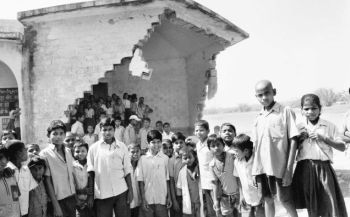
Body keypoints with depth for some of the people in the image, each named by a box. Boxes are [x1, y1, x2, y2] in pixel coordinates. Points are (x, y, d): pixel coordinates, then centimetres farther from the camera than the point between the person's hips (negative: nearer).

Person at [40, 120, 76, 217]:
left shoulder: (68, 151, 6)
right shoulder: (45, 154, -10)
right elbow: (47, 181, -11)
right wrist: (56, 205, -12)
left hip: (72, 198, 5)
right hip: (58, 200, -5)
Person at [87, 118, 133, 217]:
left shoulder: (122, 147, 5)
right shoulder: (94, 148, 4)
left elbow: (127, 171, 6)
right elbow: (90, 173, 2)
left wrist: (130, 191, 0)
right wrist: (90, 195, -1)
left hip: (121, 192, 0)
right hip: (101, 194, 0)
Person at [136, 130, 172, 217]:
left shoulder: (164, 158, 4)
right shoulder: (143, 159, -1)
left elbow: (167, 180, 7)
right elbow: (140, 181, -1)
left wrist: (169, 197, 3)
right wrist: (143, 199, -5)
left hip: (162, 199, 1)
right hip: (148, 200, -1)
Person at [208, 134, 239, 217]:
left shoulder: (231, 157, -14)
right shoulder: (212, 165, -9)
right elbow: (215, 183, -1)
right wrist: (216, 199, -2)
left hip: (237, 193, -1)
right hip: (224, 195, 1)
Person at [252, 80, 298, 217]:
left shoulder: (285, 112, -4)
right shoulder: (258, 117, 10)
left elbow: (293, 141, -8)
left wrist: (289, 169, -13)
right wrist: (255, 170, 10)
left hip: (280, 166, -5)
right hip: (262, 166, 5)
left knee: (285, 200, 2)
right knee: (267, 199, 14)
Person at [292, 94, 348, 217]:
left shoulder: (329, 126, 4)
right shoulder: (299, 128, 7)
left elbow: (342, 147, -1)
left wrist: (323, 138, -13)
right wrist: (300, 139, -7)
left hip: (323, 168, -1)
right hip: (305, 168, 1)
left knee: (328, 205, -2)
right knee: (311, 207, 9)